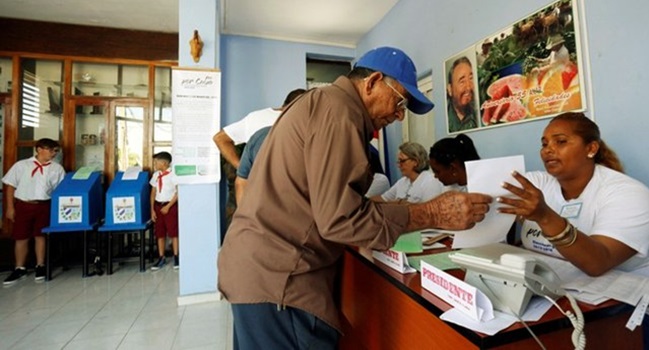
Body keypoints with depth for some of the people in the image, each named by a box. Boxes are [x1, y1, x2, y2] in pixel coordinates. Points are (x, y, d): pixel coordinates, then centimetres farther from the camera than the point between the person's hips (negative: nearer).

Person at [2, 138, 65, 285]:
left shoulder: (57, 168, 2)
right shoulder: (21, 165, 1)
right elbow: (10, 186, 4)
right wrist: (10, 207, 0)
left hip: (44, 206, 0)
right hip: (23, 205, 0)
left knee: (40, 236, 7)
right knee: (21, 238, 7)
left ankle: (40, 266, 20)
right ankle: (19, 268, 22)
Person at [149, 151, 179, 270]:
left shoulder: (172, 175, -11)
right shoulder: (155, 175, 8)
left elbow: (178, 193, -12)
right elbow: (153, 193, 12)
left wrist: (168, 206, -14)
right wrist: (152, 209, 8)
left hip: (170, 205, -6)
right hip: (158, 206, 6)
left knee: (173, 232, 0)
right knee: (159, 233, 9)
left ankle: (176, 257, 11)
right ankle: (161, 258, 20)